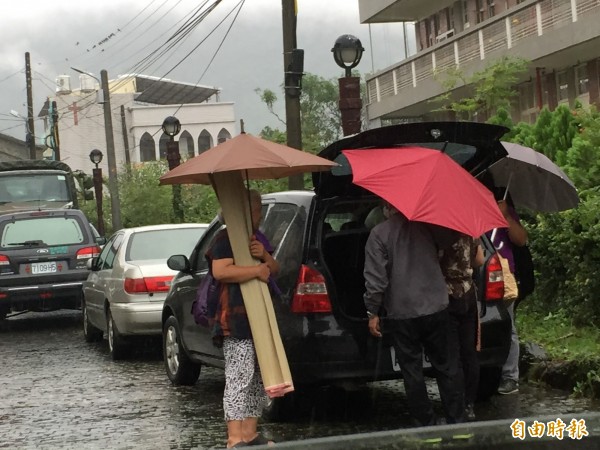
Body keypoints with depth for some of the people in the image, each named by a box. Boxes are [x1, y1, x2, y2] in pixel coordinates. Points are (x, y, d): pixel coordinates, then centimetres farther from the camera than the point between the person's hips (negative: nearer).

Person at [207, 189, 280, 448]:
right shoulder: (225, 239, -8)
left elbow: (274, 270, 19)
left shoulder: (259, 238, 20)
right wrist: (256, 270, -19)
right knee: (239, 379, -12)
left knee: (258, 378, 10)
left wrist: (265, 256, -3)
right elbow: (220, 271, -23)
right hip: (236, 322, -9)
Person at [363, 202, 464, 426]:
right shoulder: (427, 225, -1)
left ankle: (427, 424, 10)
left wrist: (372, 312, -5)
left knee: (412, 373, 6)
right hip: (436, 309, 3)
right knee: (444, 367, 14)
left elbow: (375, 278, -13)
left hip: (402, 315, -3)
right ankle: (456, 420, 16)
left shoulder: (379, 234, -9)